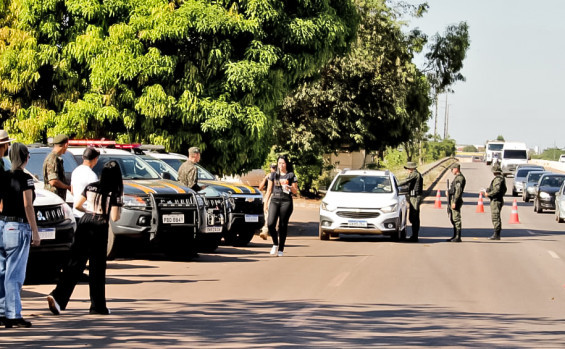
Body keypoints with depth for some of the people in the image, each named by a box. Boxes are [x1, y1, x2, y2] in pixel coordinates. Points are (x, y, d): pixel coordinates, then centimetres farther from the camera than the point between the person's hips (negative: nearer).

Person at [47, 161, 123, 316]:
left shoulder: (90, 187, 8)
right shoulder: (114, 192, -6)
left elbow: (77, 205, 13)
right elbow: (114, 217, -11)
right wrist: (118, 214, 11)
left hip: (84, 222, 4)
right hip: (99, 228, -4)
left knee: (75, 262, 1)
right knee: (97, 267, 7)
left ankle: (57, 296, -15)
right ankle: (97, 306, 14)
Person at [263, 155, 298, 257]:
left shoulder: (291, 176, 9)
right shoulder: (273, 175, 16)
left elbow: (295, 191, 9)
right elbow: (269, 190, 17)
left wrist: (290, 187, -12)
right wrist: (265, 202, 10)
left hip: (286, 201, -2)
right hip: (274, 200, 2)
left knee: (283, 225, -3)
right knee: (270, 224, -14)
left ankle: (281, 249, 4)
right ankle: (275, 244, 7)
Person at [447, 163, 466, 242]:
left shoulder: (460, 178, -15)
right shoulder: (457, 177, 18)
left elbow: (458, 191, -21)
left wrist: (454, 202, -23)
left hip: (456, 200, -11)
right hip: (453, 200, 11)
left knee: (456, 219, -9)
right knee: (453, 219, 14)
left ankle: (458, 237, -8)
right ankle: (455, 236, 19)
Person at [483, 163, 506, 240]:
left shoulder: (497, 179, -16)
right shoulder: (502, 178, 15)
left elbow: (497, 190, -25)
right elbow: (504, 189, 23)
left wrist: (488, 194, -13)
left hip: (496, 201, -11)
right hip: (499, 199, 11)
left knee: (495, 217, -9)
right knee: (496, 217, 15)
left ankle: (496, 235, -10)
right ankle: (497, 234, 18)